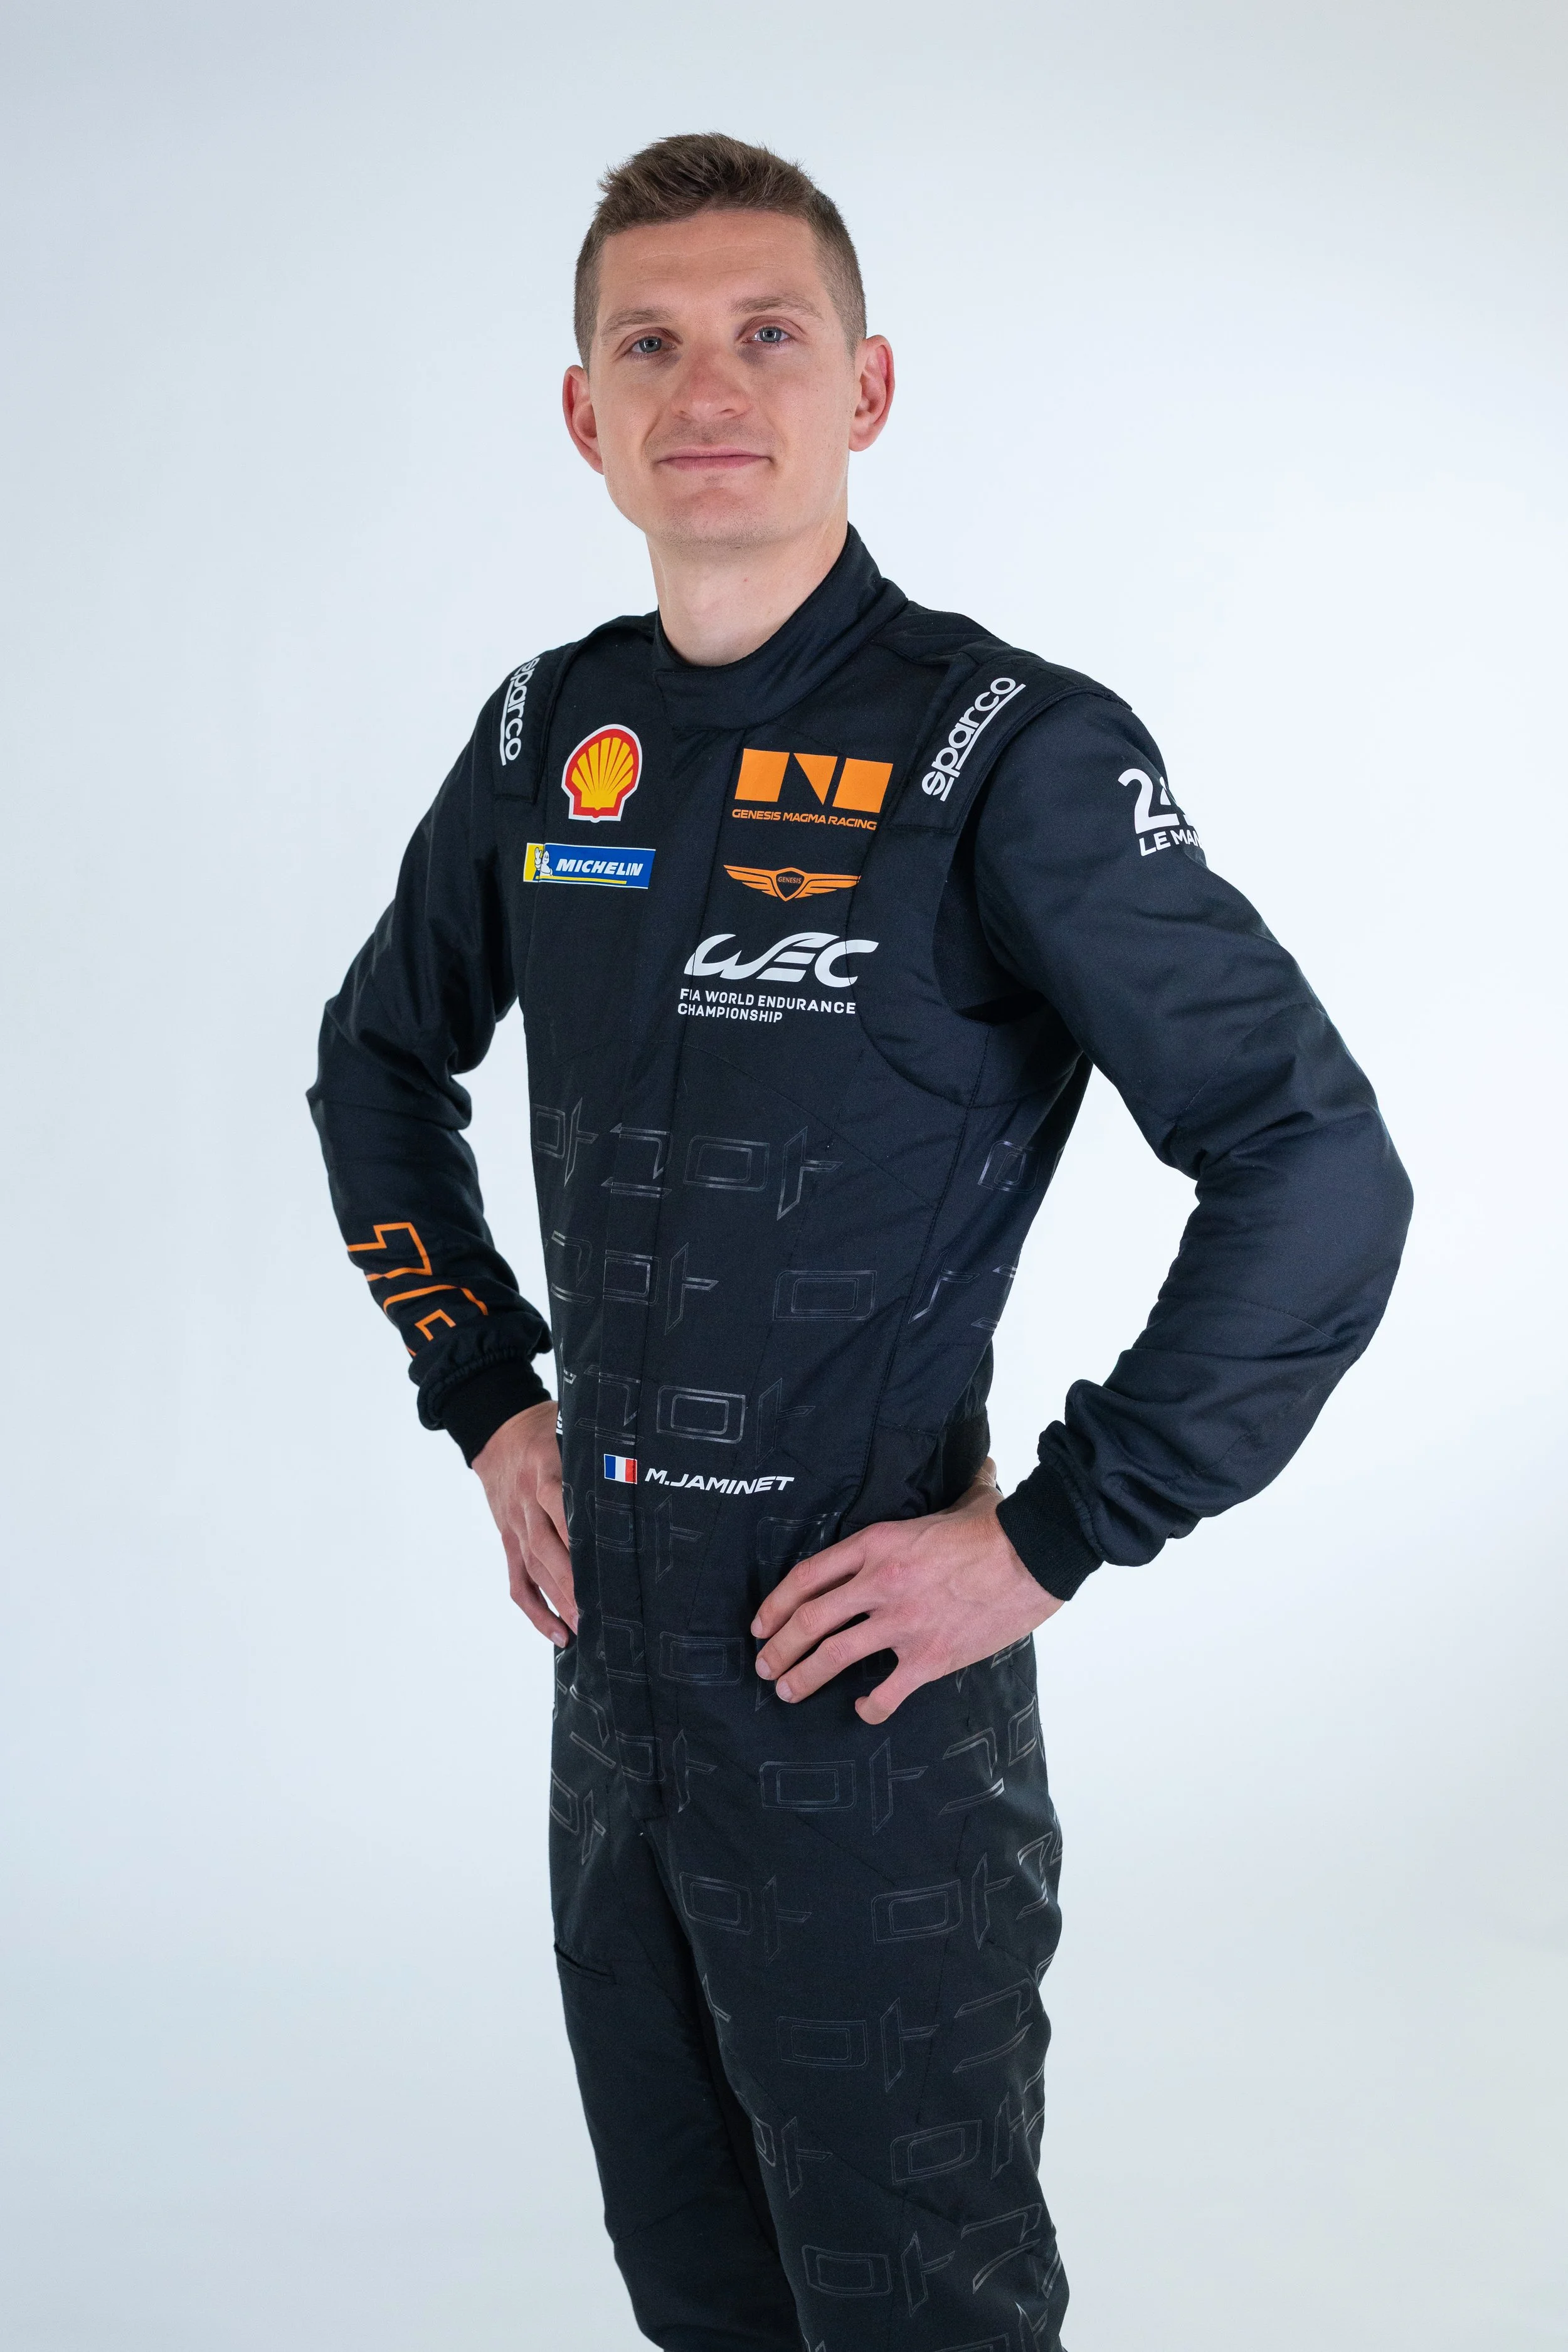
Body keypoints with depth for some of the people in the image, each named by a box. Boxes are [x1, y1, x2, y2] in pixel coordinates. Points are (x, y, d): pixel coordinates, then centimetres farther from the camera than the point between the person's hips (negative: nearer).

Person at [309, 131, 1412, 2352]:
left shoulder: (1008, 752, -15)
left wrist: (1049, 1541, -18)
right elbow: (380, 1061, 19)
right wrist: (482, 1393, 10)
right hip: (604, 1662, 6)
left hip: (867, 1691, -6)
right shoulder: (548, 737, 3)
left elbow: (1320, 1180, -20)